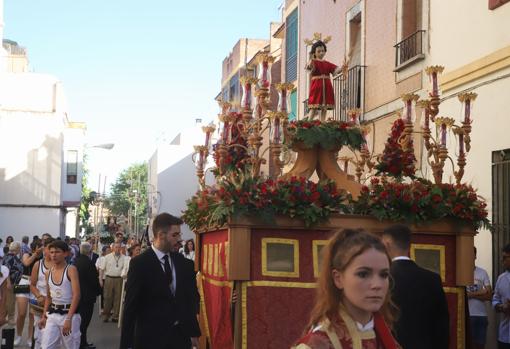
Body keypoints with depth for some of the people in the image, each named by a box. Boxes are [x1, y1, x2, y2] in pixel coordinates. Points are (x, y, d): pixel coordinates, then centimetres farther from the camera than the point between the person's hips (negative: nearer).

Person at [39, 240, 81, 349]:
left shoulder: (71, 269, -10)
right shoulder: (49, 272, 8)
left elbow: (76, 295, -18)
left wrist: (68, 319, -24)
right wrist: (44, 315, 14)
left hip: (69, 313, -5)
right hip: (52, 315, 5)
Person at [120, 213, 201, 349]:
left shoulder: (184, 263, 5)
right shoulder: (139, 263, -10)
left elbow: (190, 299, 11)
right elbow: (130, 306, -9)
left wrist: (194, 332, 8)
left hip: (181, 336, 4)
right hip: (151, 338, -4)